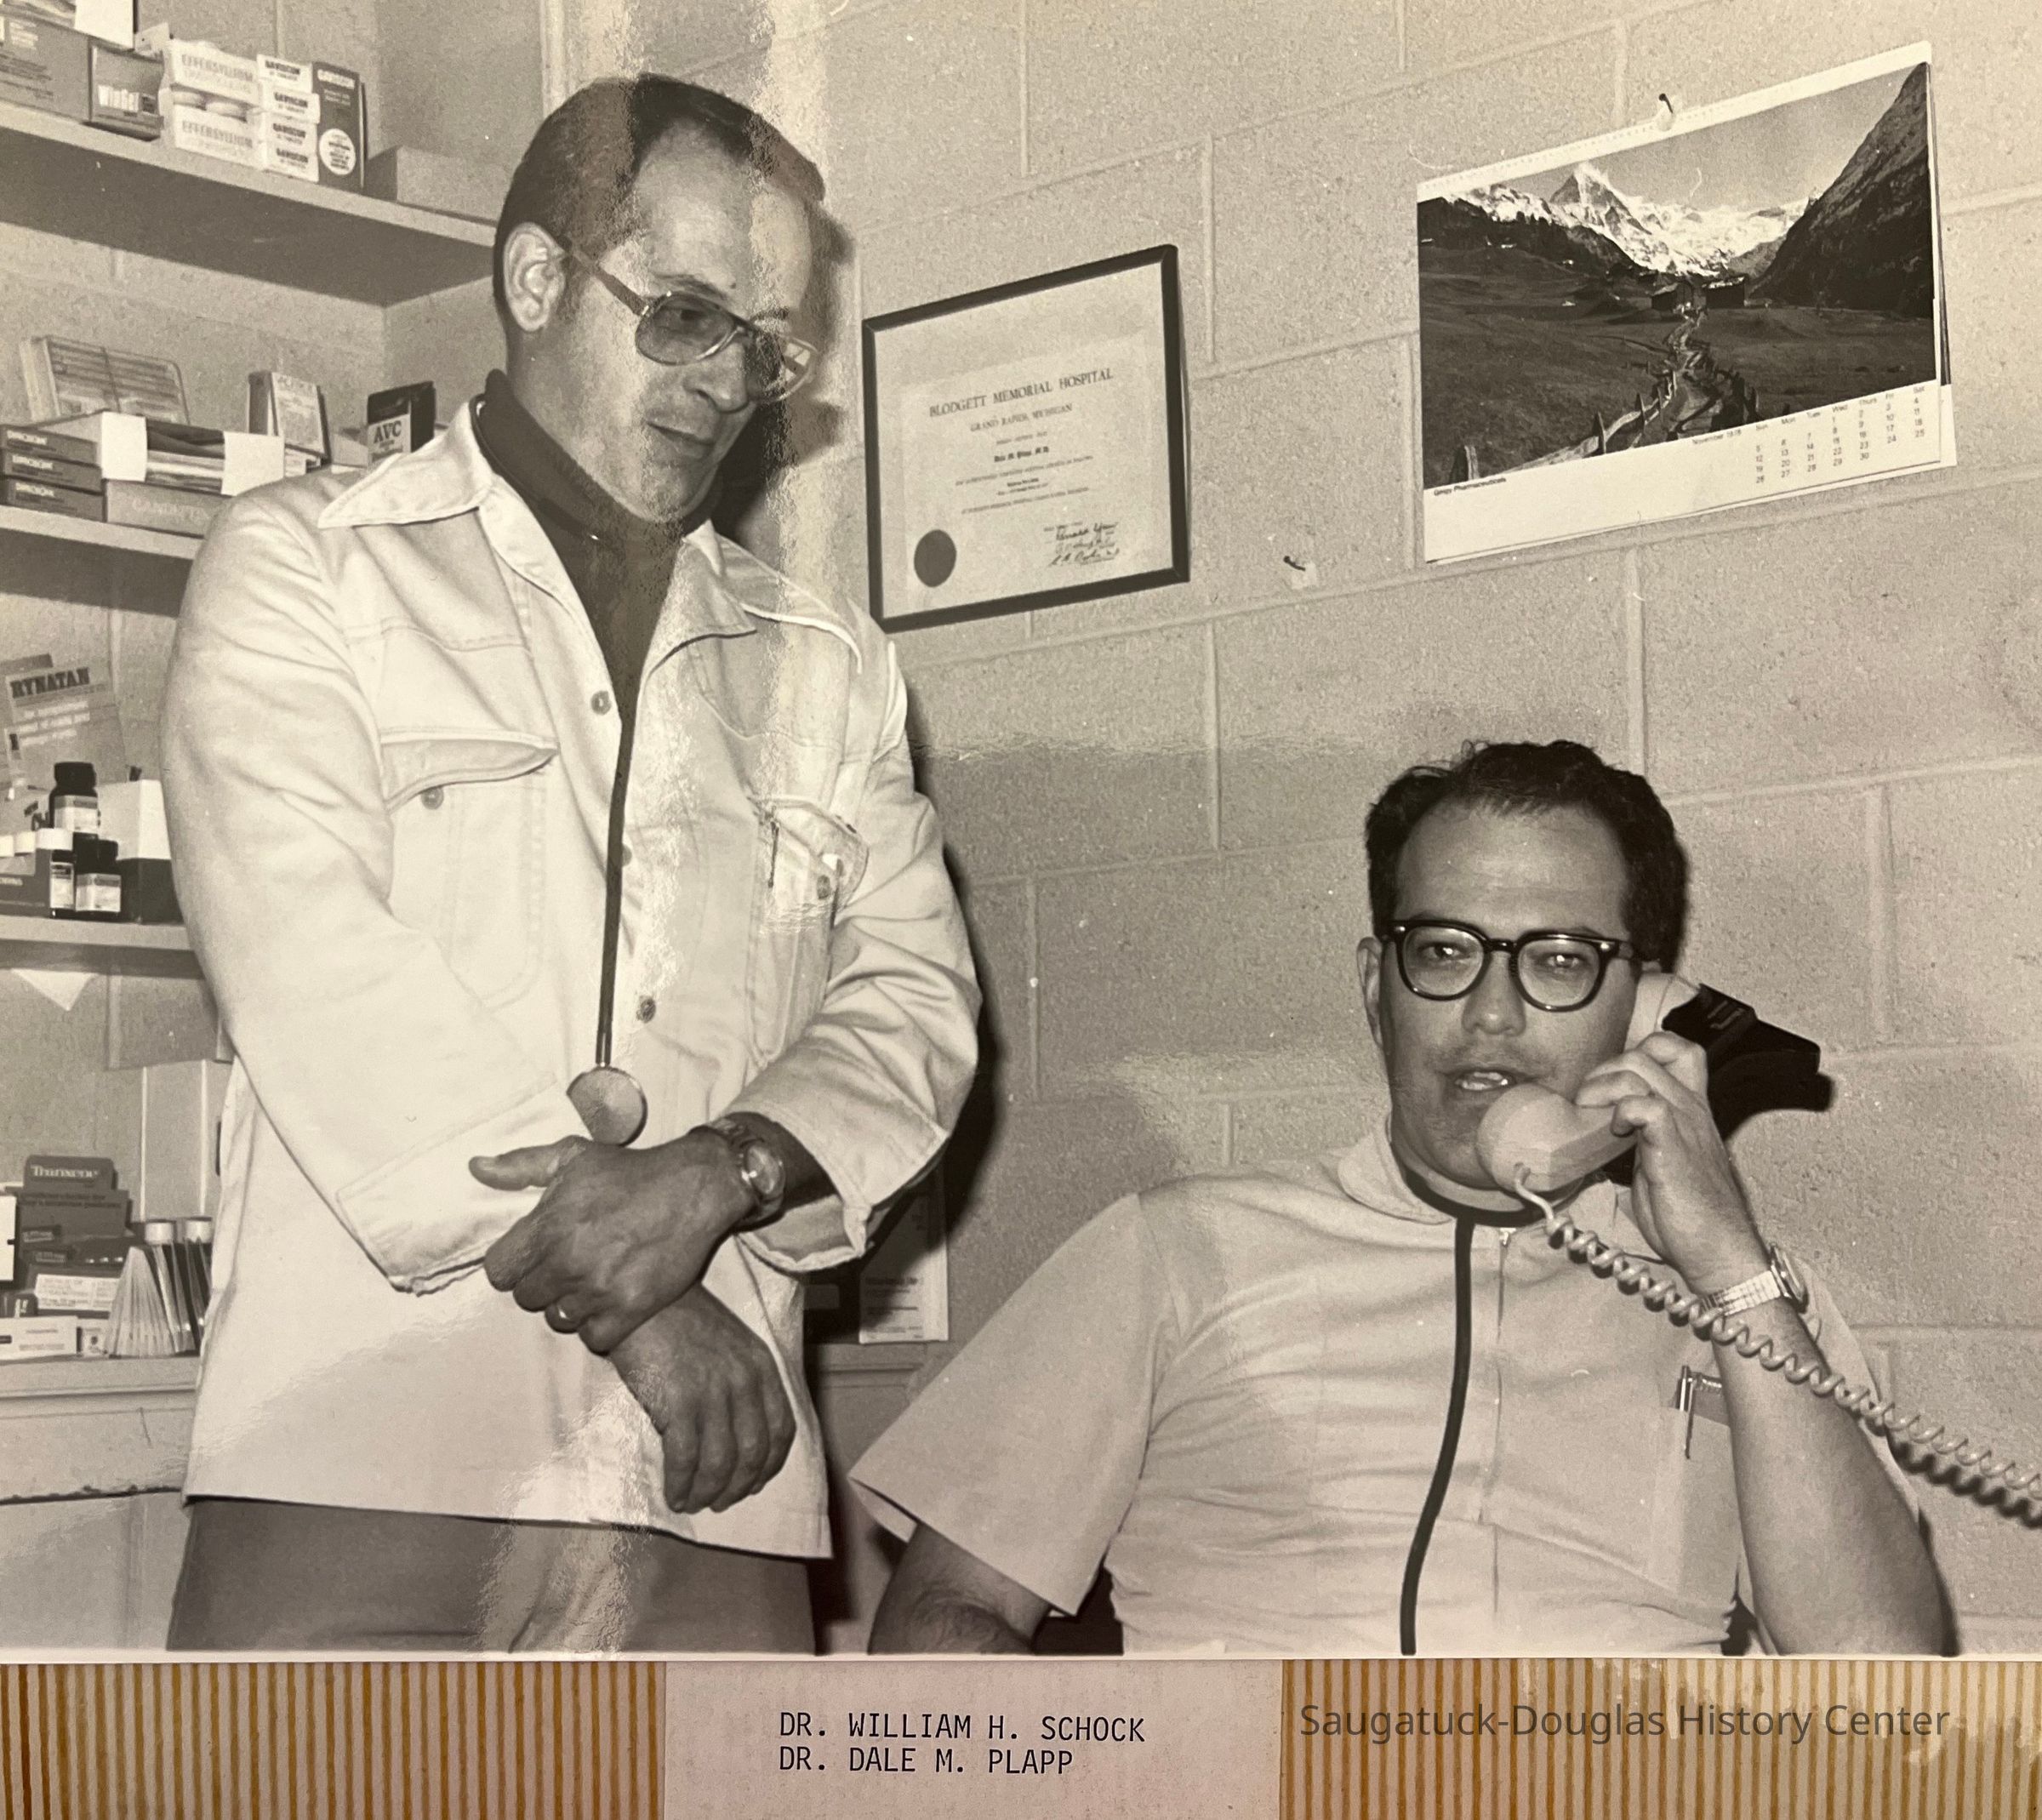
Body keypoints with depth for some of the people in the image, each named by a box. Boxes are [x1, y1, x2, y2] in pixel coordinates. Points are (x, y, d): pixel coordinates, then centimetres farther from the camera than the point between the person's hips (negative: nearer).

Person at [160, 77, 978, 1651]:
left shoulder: (828, 666, 21)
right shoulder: (306, 566, 9)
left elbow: (914, 999, 10)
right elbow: (316, 975, -5)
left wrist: (721, 1171, -12)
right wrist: (630, 1294, -11)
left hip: (716, 1483, 3)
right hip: (359, 1464, -3)